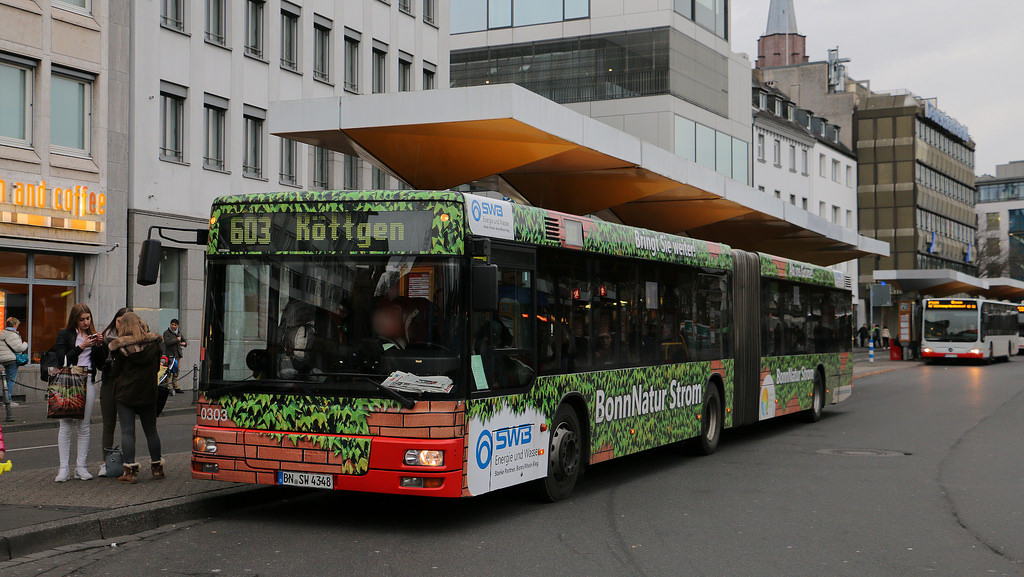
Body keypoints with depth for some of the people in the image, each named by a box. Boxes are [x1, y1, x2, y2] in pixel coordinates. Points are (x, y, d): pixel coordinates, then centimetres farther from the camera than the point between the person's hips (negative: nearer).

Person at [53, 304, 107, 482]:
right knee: (66, 425, -5)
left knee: (84, 426, 3)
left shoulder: (94, 336, 15)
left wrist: (99, 346, -3)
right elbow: (63, 359, -6)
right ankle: (63, 468, -2)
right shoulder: (65, 334, 5)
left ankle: (81, 467, 7)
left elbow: (100, 363, 11)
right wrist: (81, 347, -12)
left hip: (88, 382, 3)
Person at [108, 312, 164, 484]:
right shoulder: (153, 343, -1)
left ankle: (131, 471, -3)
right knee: (151, 431, 14)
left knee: (127, 432, 0)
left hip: (126, 394, -3)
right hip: (148, 393, 4)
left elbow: (114, 371, -4)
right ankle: (157, 468, 20)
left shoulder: (120, 347, -11)